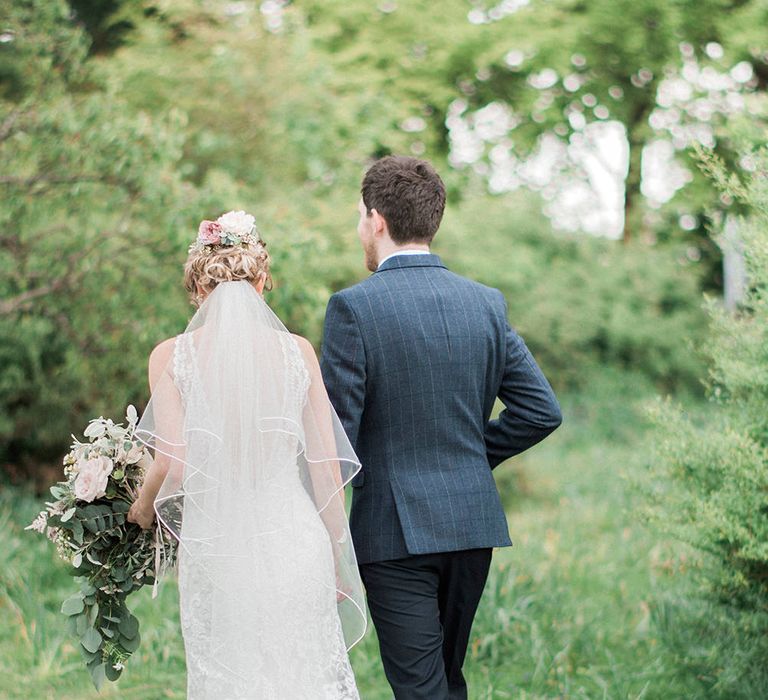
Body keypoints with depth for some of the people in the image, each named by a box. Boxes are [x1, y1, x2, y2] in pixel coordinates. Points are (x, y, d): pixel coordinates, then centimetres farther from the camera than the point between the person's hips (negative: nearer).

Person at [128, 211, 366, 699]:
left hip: (214, 542, -1)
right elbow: (327, 464, 3)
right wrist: (336, 558, 13)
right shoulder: (297, 350, 2)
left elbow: (172, 463, -8)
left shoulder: (171, 356, -2)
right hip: (293, 540, 1)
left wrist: (144, 507, 13)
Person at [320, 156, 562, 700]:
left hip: (397, 531, -6)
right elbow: (543, 411, 3)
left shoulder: (354, 307, -11)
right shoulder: (486, 303, 3)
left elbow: (335, 434, -13)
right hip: (475, 519, 6)